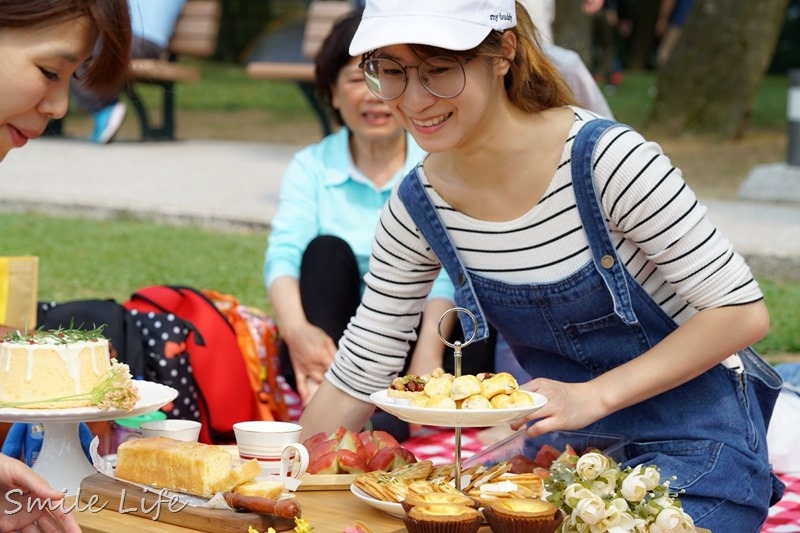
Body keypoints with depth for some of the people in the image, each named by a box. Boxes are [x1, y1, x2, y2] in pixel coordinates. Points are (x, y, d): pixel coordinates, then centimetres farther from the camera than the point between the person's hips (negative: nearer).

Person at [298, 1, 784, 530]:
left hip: (693, 443, -4)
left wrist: (595, 395, -26)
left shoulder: (604, 159, -25)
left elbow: (742, 310, -20)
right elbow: (358, 378, 1)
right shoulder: (417, 209, -8)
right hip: (563, 444, 5)